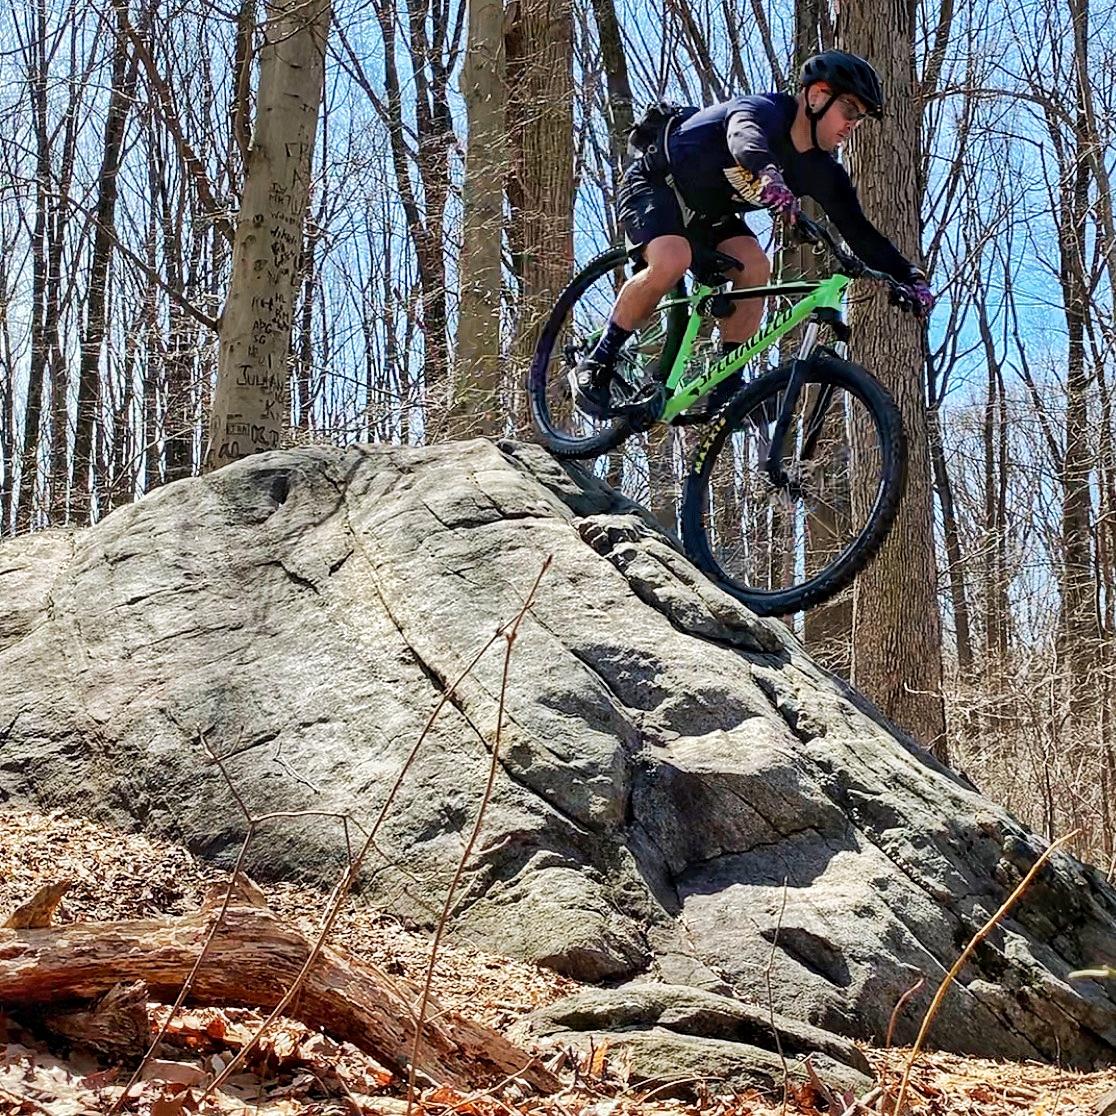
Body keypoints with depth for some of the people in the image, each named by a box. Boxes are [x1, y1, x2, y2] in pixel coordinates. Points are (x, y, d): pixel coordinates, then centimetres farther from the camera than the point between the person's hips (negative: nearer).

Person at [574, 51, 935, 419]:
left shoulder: (821, 171, -7)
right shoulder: (764, 111, -27)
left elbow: (859, 231, -9)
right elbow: (744, 135, -52)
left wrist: (908, 276, -23)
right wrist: (767, 174, -74)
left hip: (708, 212, 7)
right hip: (654, 185, -7)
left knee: (755, 267, -20)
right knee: (672, 261, -35)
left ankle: (726, 387, -14)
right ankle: (597, 363, -19)